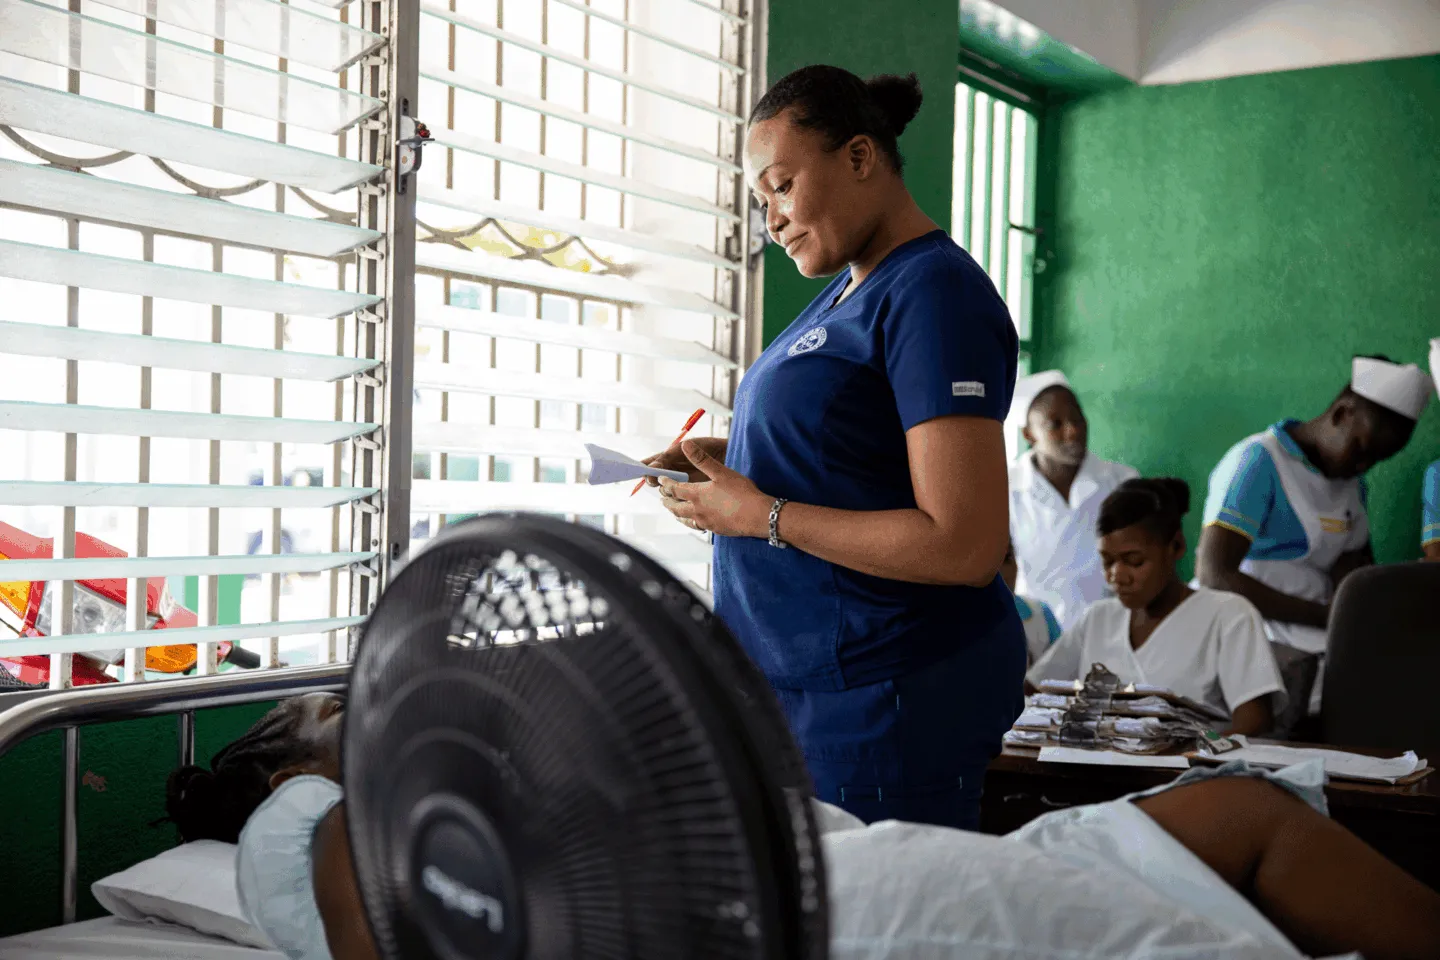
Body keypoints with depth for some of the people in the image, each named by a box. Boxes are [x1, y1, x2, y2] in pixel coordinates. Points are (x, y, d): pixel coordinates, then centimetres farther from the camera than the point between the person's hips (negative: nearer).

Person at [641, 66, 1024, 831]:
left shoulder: (934, 294, -15)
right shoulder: (849, 292, 14)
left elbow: (965, 546, -22)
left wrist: (760, 515, -17)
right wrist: (731, 462, 6)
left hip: (885, 701, -9)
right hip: (807, 682, 9)